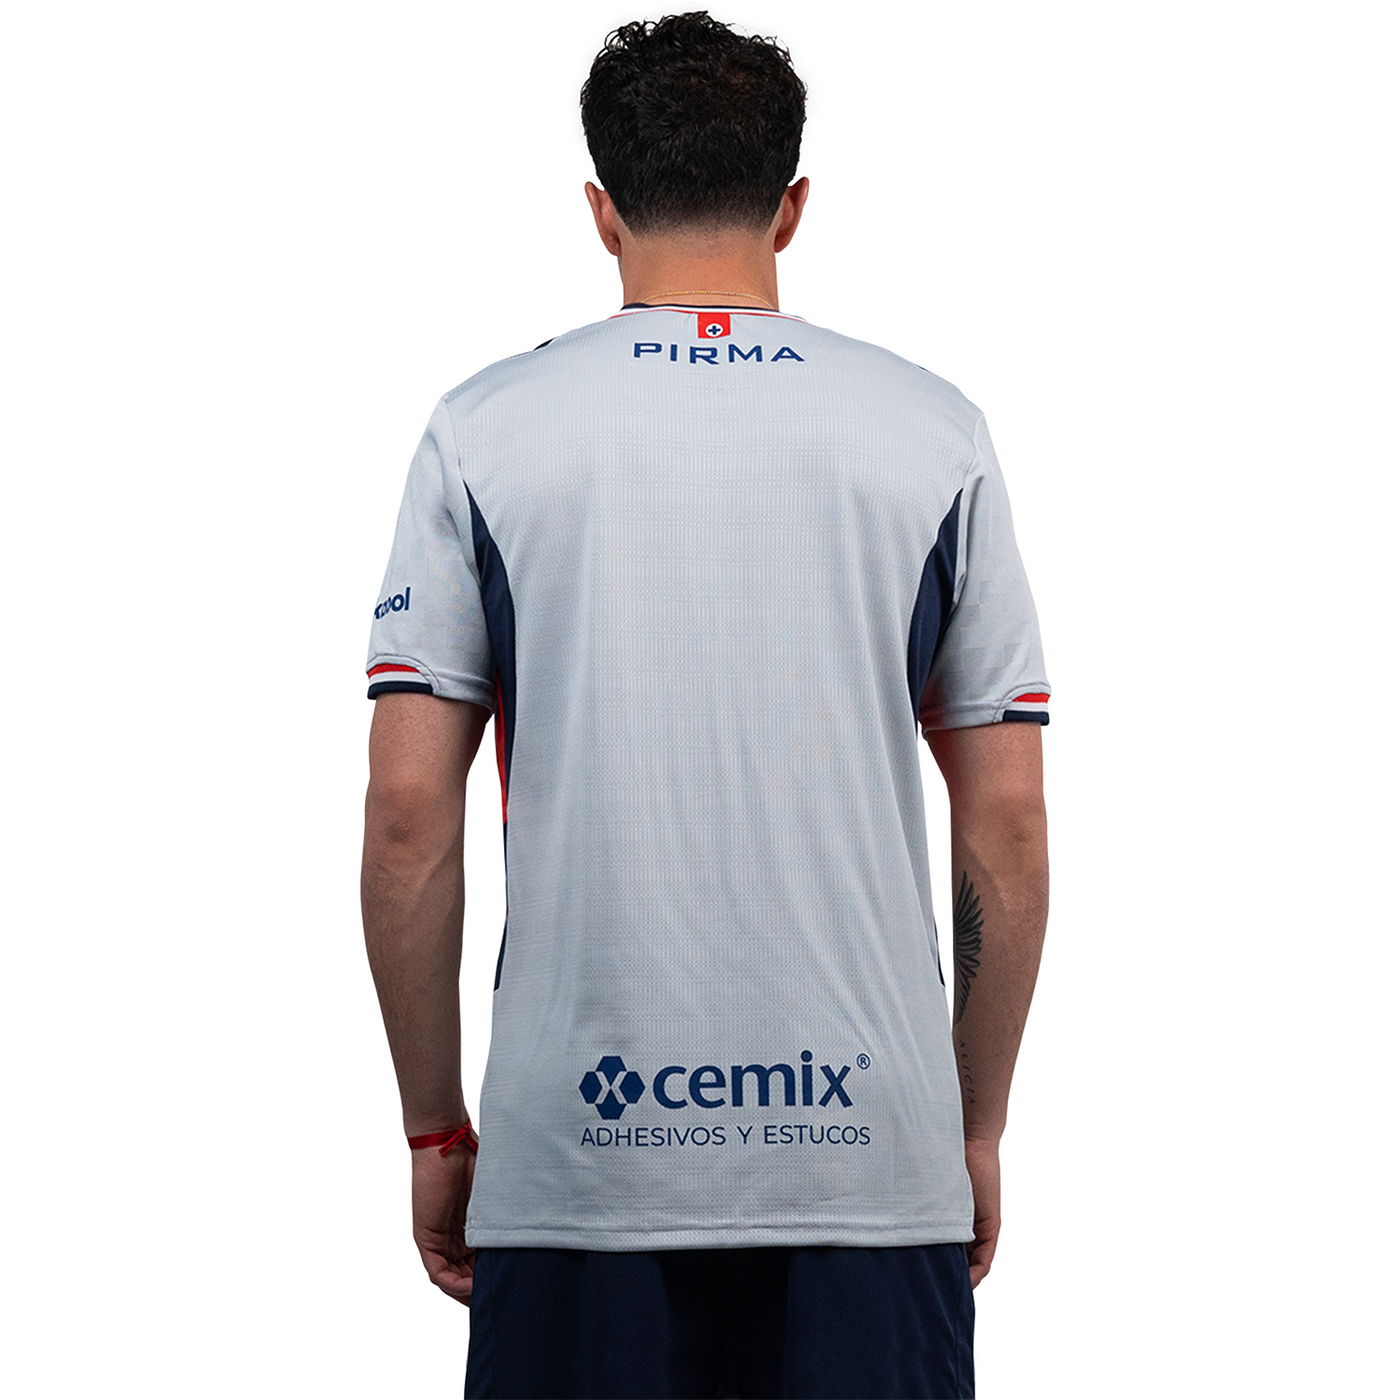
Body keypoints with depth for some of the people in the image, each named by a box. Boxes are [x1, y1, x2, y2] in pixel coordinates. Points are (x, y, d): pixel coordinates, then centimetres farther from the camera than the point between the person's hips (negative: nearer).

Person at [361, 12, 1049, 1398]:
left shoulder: (485, 429, 1)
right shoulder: (935, 432, 4)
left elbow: (406, 814, -2)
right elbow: (1007, 823, 3)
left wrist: (435, 1128, 8)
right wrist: (978, 1127, 13)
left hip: (573, 1153, 0)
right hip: (870, 1152, 1)